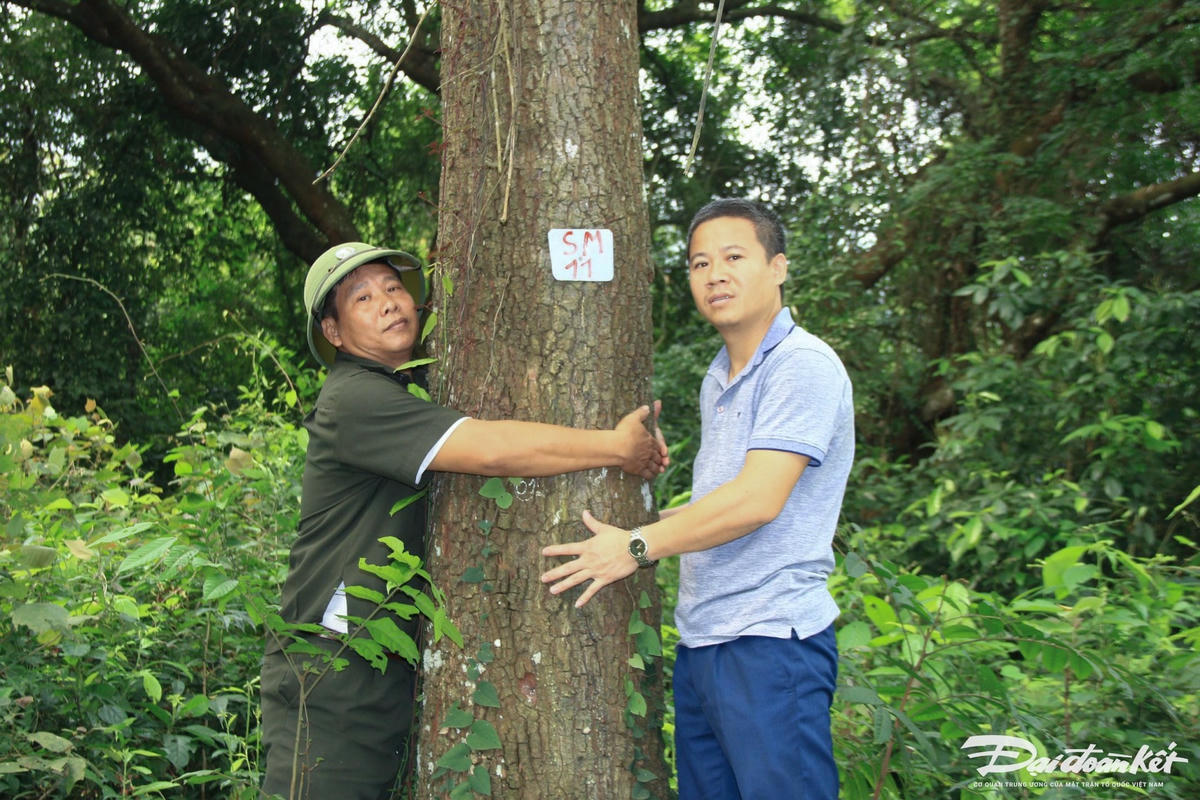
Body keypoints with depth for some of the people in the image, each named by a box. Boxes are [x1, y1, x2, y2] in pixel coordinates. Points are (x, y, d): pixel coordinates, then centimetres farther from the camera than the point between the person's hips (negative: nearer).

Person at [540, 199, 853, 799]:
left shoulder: (803, 366, -11)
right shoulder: (718, 377, 18)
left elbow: (758, 499, -20)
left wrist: (638, 546, -13)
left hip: (770, 640, -9)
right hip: (700, 640, 9)